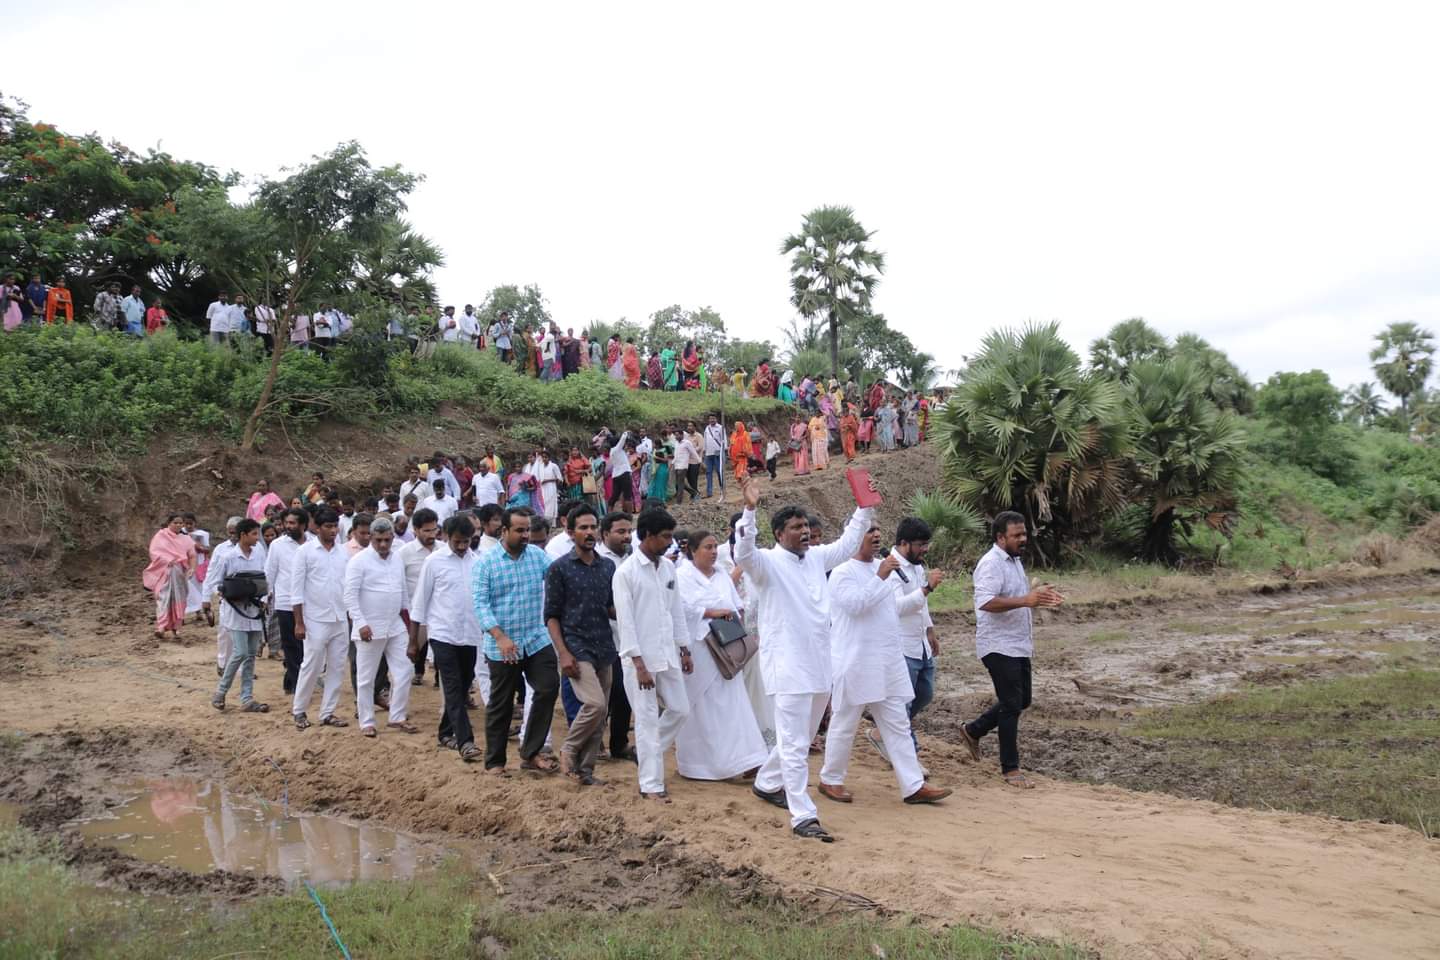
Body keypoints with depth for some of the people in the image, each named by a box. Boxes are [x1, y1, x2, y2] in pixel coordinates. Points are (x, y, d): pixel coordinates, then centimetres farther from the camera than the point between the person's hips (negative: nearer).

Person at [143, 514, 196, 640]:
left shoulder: (185, 538, 9)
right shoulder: (161, 535, 2)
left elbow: (192, 555, 4)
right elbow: (154, 552, -4)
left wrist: (192, 568, -14)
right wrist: (167, 560, -17)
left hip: (180, 573, 3)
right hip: (164, 572, -3)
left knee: (178, 600, 4)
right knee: (163, 598, -13)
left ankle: (176, 627, 13)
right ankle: (160, 627, -20)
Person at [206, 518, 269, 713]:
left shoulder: (259, 553, 1)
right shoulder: (228, 557, -10)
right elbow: (212, 584, -4)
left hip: (255, 611, 5)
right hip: (236, 612, -5)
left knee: (251, 655, 7)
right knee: (240, 653, -11)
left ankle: (247, 699, 13)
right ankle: (220, 691, 11)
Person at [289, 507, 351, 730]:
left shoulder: (343, 553, 6)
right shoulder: (305, 551, -7)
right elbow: (296, 590, -7)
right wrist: (299, 623, -11)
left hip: (340, 620, 5)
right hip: (316, 620, -4)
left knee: (336, 668, 7)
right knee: (311, 668, 2)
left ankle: (328, 713, 17)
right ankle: (299, 710, 18)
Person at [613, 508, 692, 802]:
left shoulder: (668, 567, 7)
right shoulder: (626, 571, -12)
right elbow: (625, 620, -14)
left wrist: (685, 650, 12)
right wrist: (639, 664, -16)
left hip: (668, 654, 6)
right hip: (641, 657, -6)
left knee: (680, 710, 10)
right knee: (648, 720, 0)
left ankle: (649, 755, 31)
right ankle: (651, 784, 9)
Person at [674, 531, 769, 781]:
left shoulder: (722, 576, 14)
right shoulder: (683, 576, -4)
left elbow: (738, 605, 14)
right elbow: (685, 608, -16)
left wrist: (736, 616, -5)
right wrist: (713, 613, -18)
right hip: (696, 650, -5)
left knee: (730, 703, 3)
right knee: (699, 707, 2)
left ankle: (743, 760, 6)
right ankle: (695, 763, 11)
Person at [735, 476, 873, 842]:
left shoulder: (816, 557, 11)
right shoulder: (768, 562, -9)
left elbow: (848, 543, 25)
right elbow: (743, 554, -29)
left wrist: (865, 508, 18)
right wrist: (749, 510, -39)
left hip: (820, 663, 8)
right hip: (788, 665, -8)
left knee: (802, 738, 21)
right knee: (794, 744, -4)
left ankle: (767, 782, 42)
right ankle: (803, 816, -1)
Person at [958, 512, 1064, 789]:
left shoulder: (1015, 560, 14)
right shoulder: (991, 564, -18)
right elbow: (985, 602, -32)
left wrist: (1038, 595, 7)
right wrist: (1025, 600, -38)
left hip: (1018, 645, 10)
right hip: (999, 646, -10)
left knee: (1021, 700, 16)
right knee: (1012, 704, -5)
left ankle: (973, 731, 32)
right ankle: (1010, 768, 6)